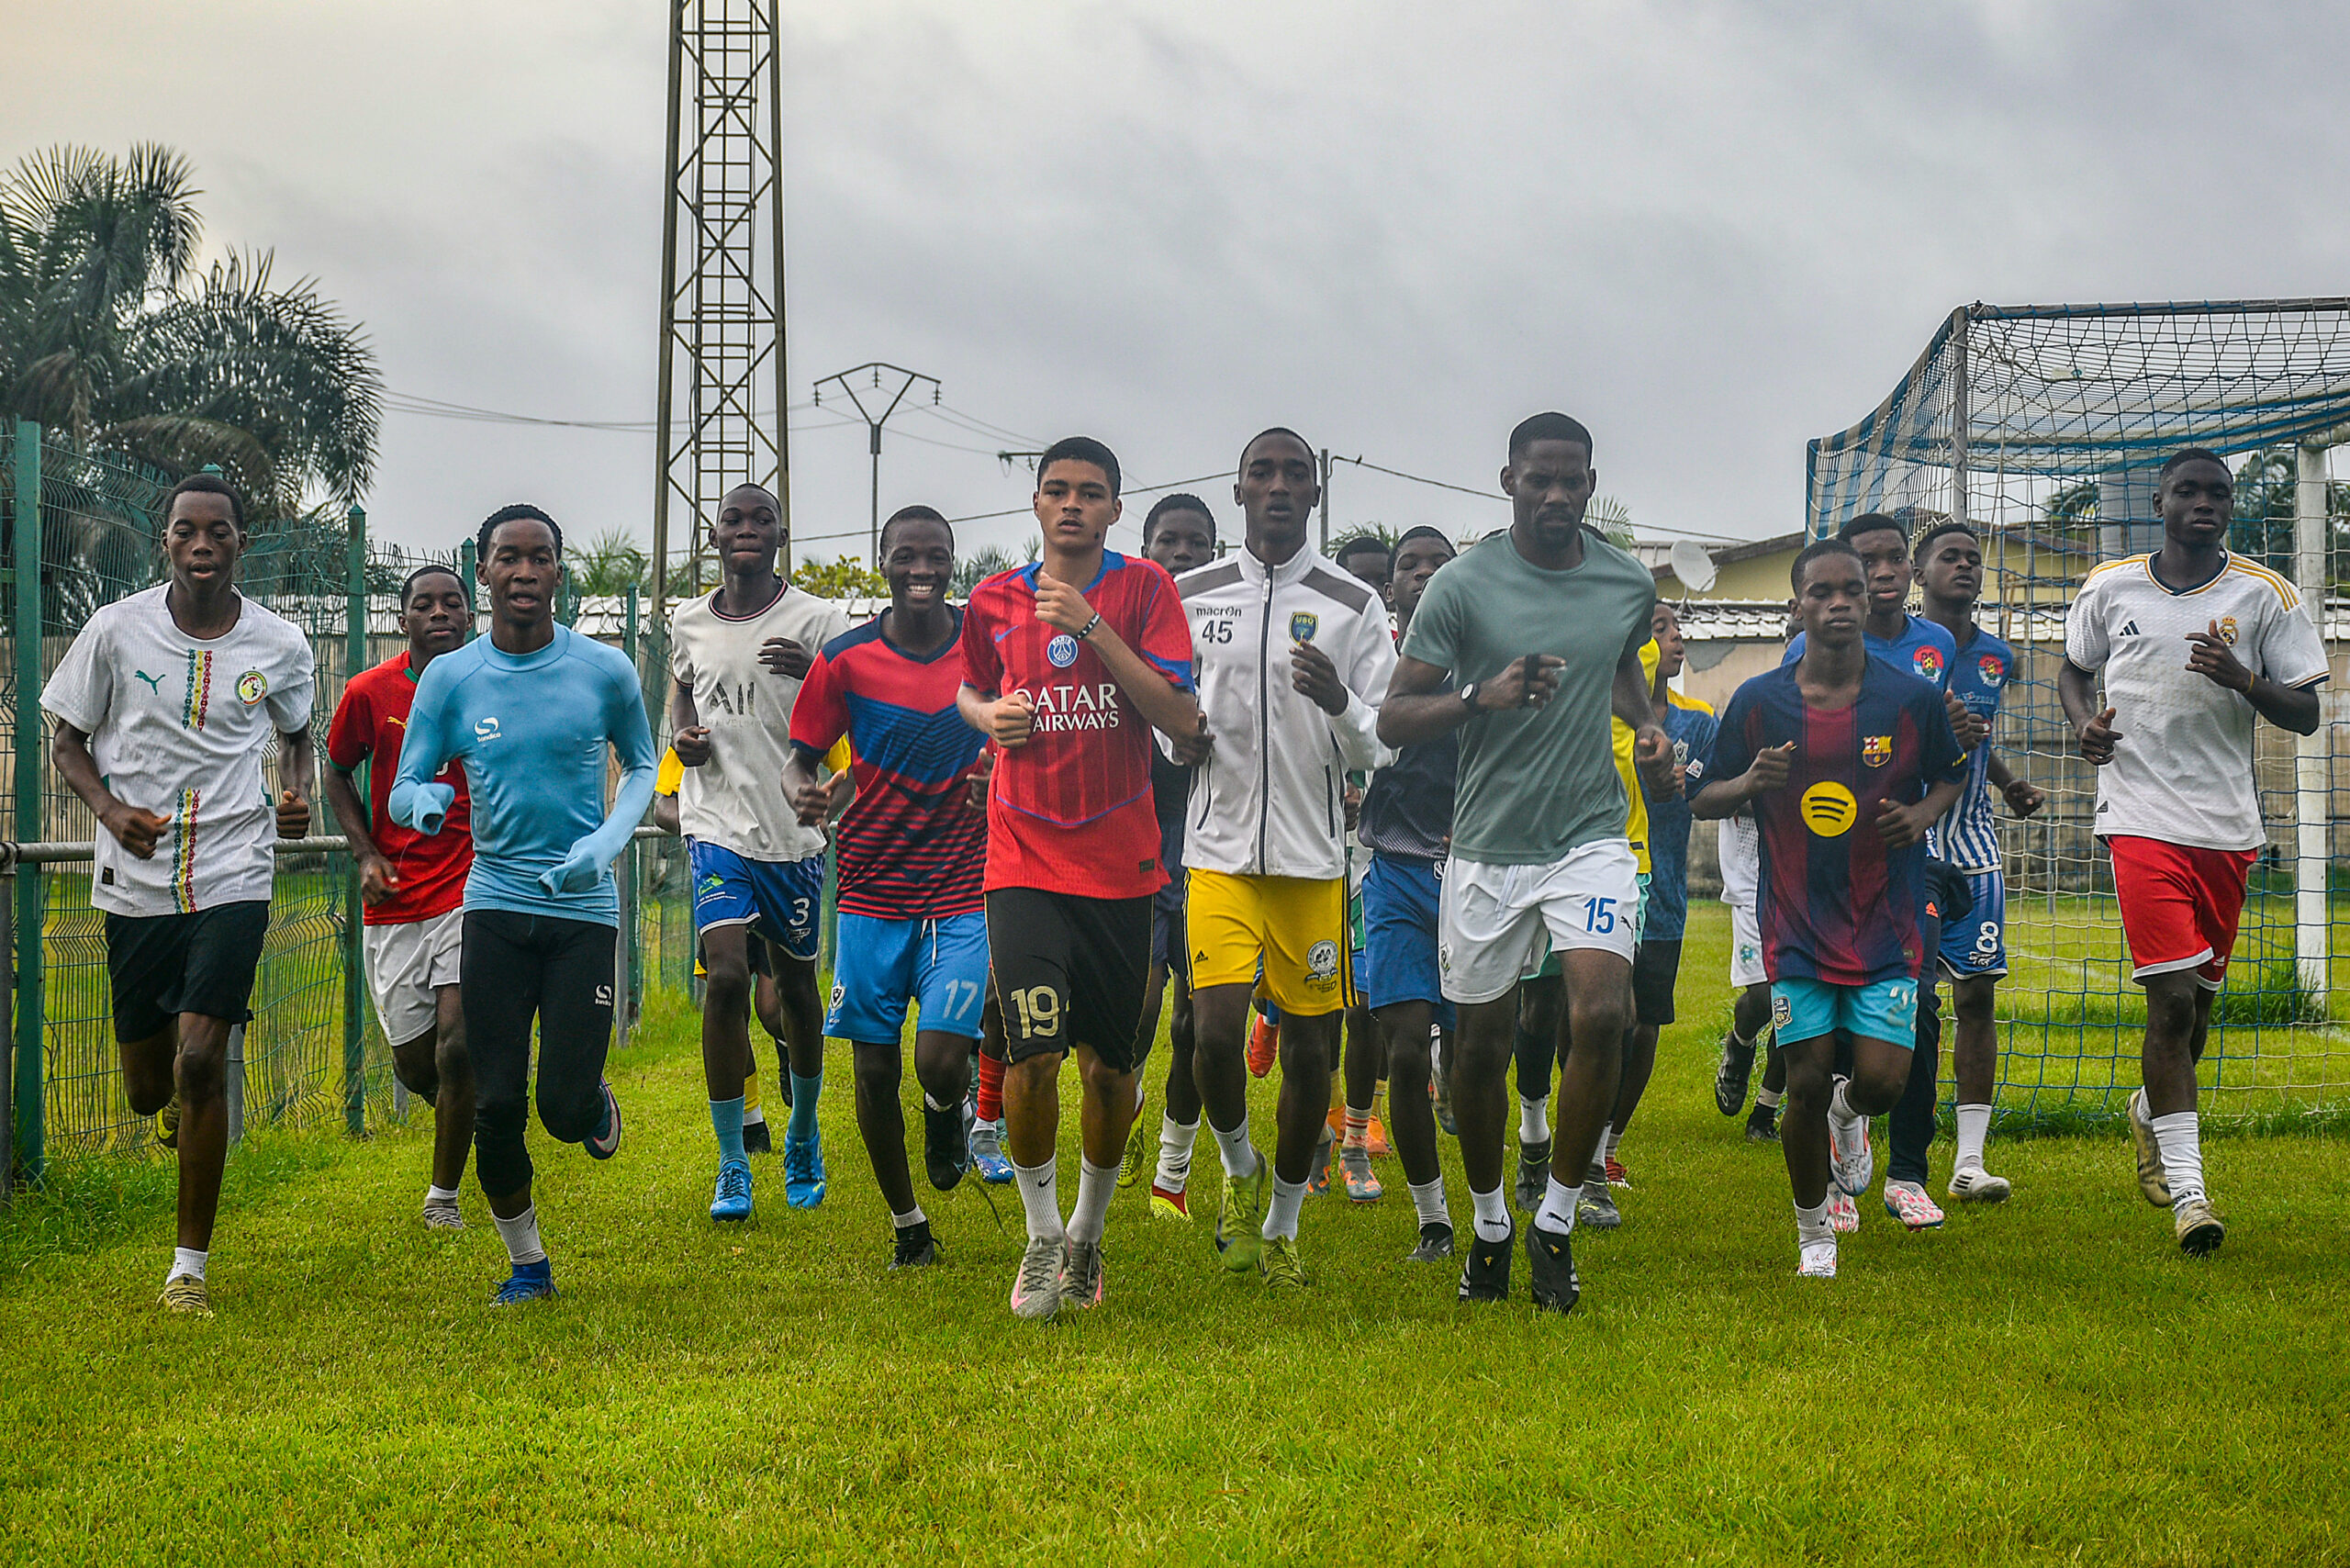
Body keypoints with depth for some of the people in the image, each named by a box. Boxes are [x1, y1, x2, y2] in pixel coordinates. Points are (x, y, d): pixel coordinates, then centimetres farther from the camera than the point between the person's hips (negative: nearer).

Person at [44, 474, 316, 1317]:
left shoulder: (279, 646, 0)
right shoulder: (116, 630, -4)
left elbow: (295, 734, 19)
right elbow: (67, 743, 6)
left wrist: (298, 794, -2)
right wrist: (111, 810, -13)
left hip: (233, 877, -1)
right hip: (137, 881, 1)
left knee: (200, 1060, -15)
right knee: (149, 1084, 8)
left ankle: (191, 1265, -3)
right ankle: (173, 1102, 50)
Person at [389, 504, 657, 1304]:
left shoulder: (605, 671, -2)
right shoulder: (449, 678, 0)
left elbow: (642, 765, 13)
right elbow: (401, 793, 5)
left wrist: (608, 841, -5)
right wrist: (422, 800, -20)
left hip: (584, 908, -1)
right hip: (496, 902, 1)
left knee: (565, 1108, -7)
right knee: (496, 1103, -3)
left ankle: (598, 1108, 31)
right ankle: (527, 1261, 16)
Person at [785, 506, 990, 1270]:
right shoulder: (846, 658, -3)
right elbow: (801, 754, 5)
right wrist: (800, 791, -18)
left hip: (964, 890, -1)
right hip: (872, 889, 1)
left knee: (941, 1060, -16)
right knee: (875, 1070, 5)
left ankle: (948, 1109, 22)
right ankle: (907, 1224, 25)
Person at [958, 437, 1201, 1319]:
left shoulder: (1144, 590, -1)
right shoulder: (994, 602, 5)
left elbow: (1182, 720, -11)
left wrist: (1091, 625, -17)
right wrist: (990, 718, 1)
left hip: (1121, 861, 0)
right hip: (1025, 859, 0)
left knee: (1109, 1063, 7)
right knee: (1032, 1051, -14)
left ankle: (1088, 1234, 29)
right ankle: (1041, 1238, 5)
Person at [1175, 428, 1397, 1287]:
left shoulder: (1354, 606, 2)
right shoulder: (1188, 596, 6)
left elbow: (1379, 749, 1)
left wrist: (1340, 704, -21)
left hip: (1315, 858, 0)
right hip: (1220, 852, 0)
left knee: (1310, 1049, 3)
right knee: (1216, 1033, -15)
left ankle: (1282, 1225, 22)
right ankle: (1240, 1170, 15)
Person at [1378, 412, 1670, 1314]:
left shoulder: (1629, 584, 3)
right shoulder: (1463, 586, -8)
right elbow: (1392, 720, -7)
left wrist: (1647, 723, 7)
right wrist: (1482, 697, -23)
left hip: (1592, 834, 1)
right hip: (1489, 843, -1)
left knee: (1603, 1014, -18)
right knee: (1483, 1042, 8)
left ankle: (1557, 1226, -3)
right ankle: (1488, 1227, 30)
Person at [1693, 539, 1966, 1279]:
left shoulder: (1913, 699, -3)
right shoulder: (1758, 702, -3)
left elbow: (1951, 774, 14)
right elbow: (1703, 800, 6)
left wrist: (1923, 813, -7)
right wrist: (1750, 782, -16)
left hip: (1886, 925, 0)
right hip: (1798, 926, 0)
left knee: (1881, 1081, -9)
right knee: (1806, 1085, 0)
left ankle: (1850, 1114, 30)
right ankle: (1813, 1235, 21)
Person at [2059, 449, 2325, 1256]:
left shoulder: (2265, 596, 2)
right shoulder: (2108, 588, 5)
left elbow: (2305, 714, 3)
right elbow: (2073, 669, 22)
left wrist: (2243, 680, -17)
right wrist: (2086, 722, 0)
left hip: (2228, 823, 2)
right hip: (2142, 816, -2)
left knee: (2198, 998, 11)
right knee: (2173, 997, -13)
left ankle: (2150, 1115, 42)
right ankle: (2187, 1188, -10)